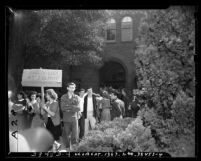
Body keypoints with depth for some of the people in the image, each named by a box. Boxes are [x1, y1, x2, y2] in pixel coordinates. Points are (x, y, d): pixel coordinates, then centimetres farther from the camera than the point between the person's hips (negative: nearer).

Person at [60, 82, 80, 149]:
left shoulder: (76, 97, 4)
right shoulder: (63, 97, 2)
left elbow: (78, 108, -9)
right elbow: (62, 108, -11)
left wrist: (68, 107, -15)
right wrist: (73, 107, -14)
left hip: (74, 119, 0)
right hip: (66, 119, 0)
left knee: (75, 138, -10)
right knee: (67, 136, 7)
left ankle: (73, 141, 17)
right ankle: (68, 148, 22)